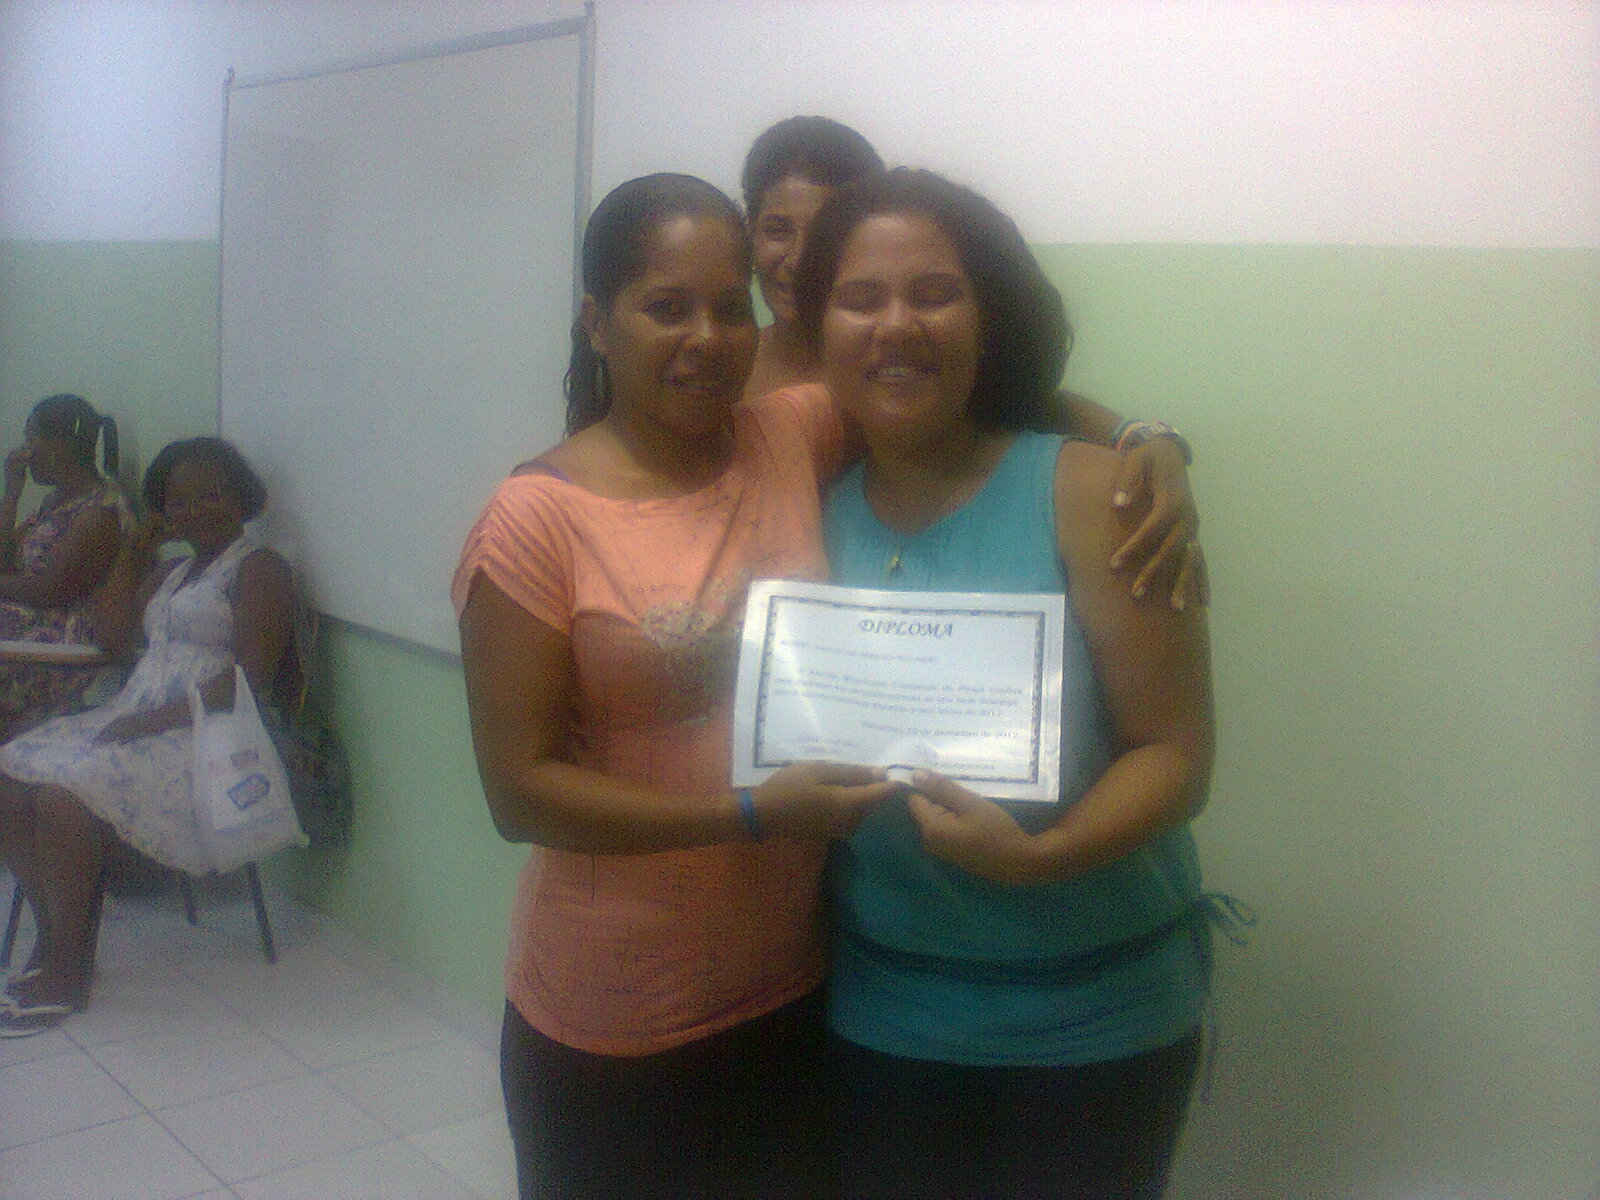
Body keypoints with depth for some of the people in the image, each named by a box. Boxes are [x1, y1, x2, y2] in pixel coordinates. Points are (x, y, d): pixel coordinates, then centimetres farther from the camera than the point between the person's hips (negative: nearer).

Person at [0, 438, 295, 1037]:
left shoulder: (257, 568, -3)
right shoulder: (171, 572, 25)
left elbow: (252, 681, -14)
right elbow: (111, 633, 17)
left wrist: (153, 719, -20)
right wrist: (138, 545, 17)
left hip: (201, 738, -8)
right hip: (134, 723, 9)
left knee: (63, 797, -28)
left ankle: (66, 976, -15)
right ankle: (54, 941, -5)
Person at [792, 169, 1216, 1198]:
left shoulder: (1089, 491, -14)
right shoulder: (814, 515, -1)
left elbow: (1175, 754, -14)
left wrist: (1038, 854, -29)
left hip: (1094, 1022, -3)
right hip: (881, 1017, 3)